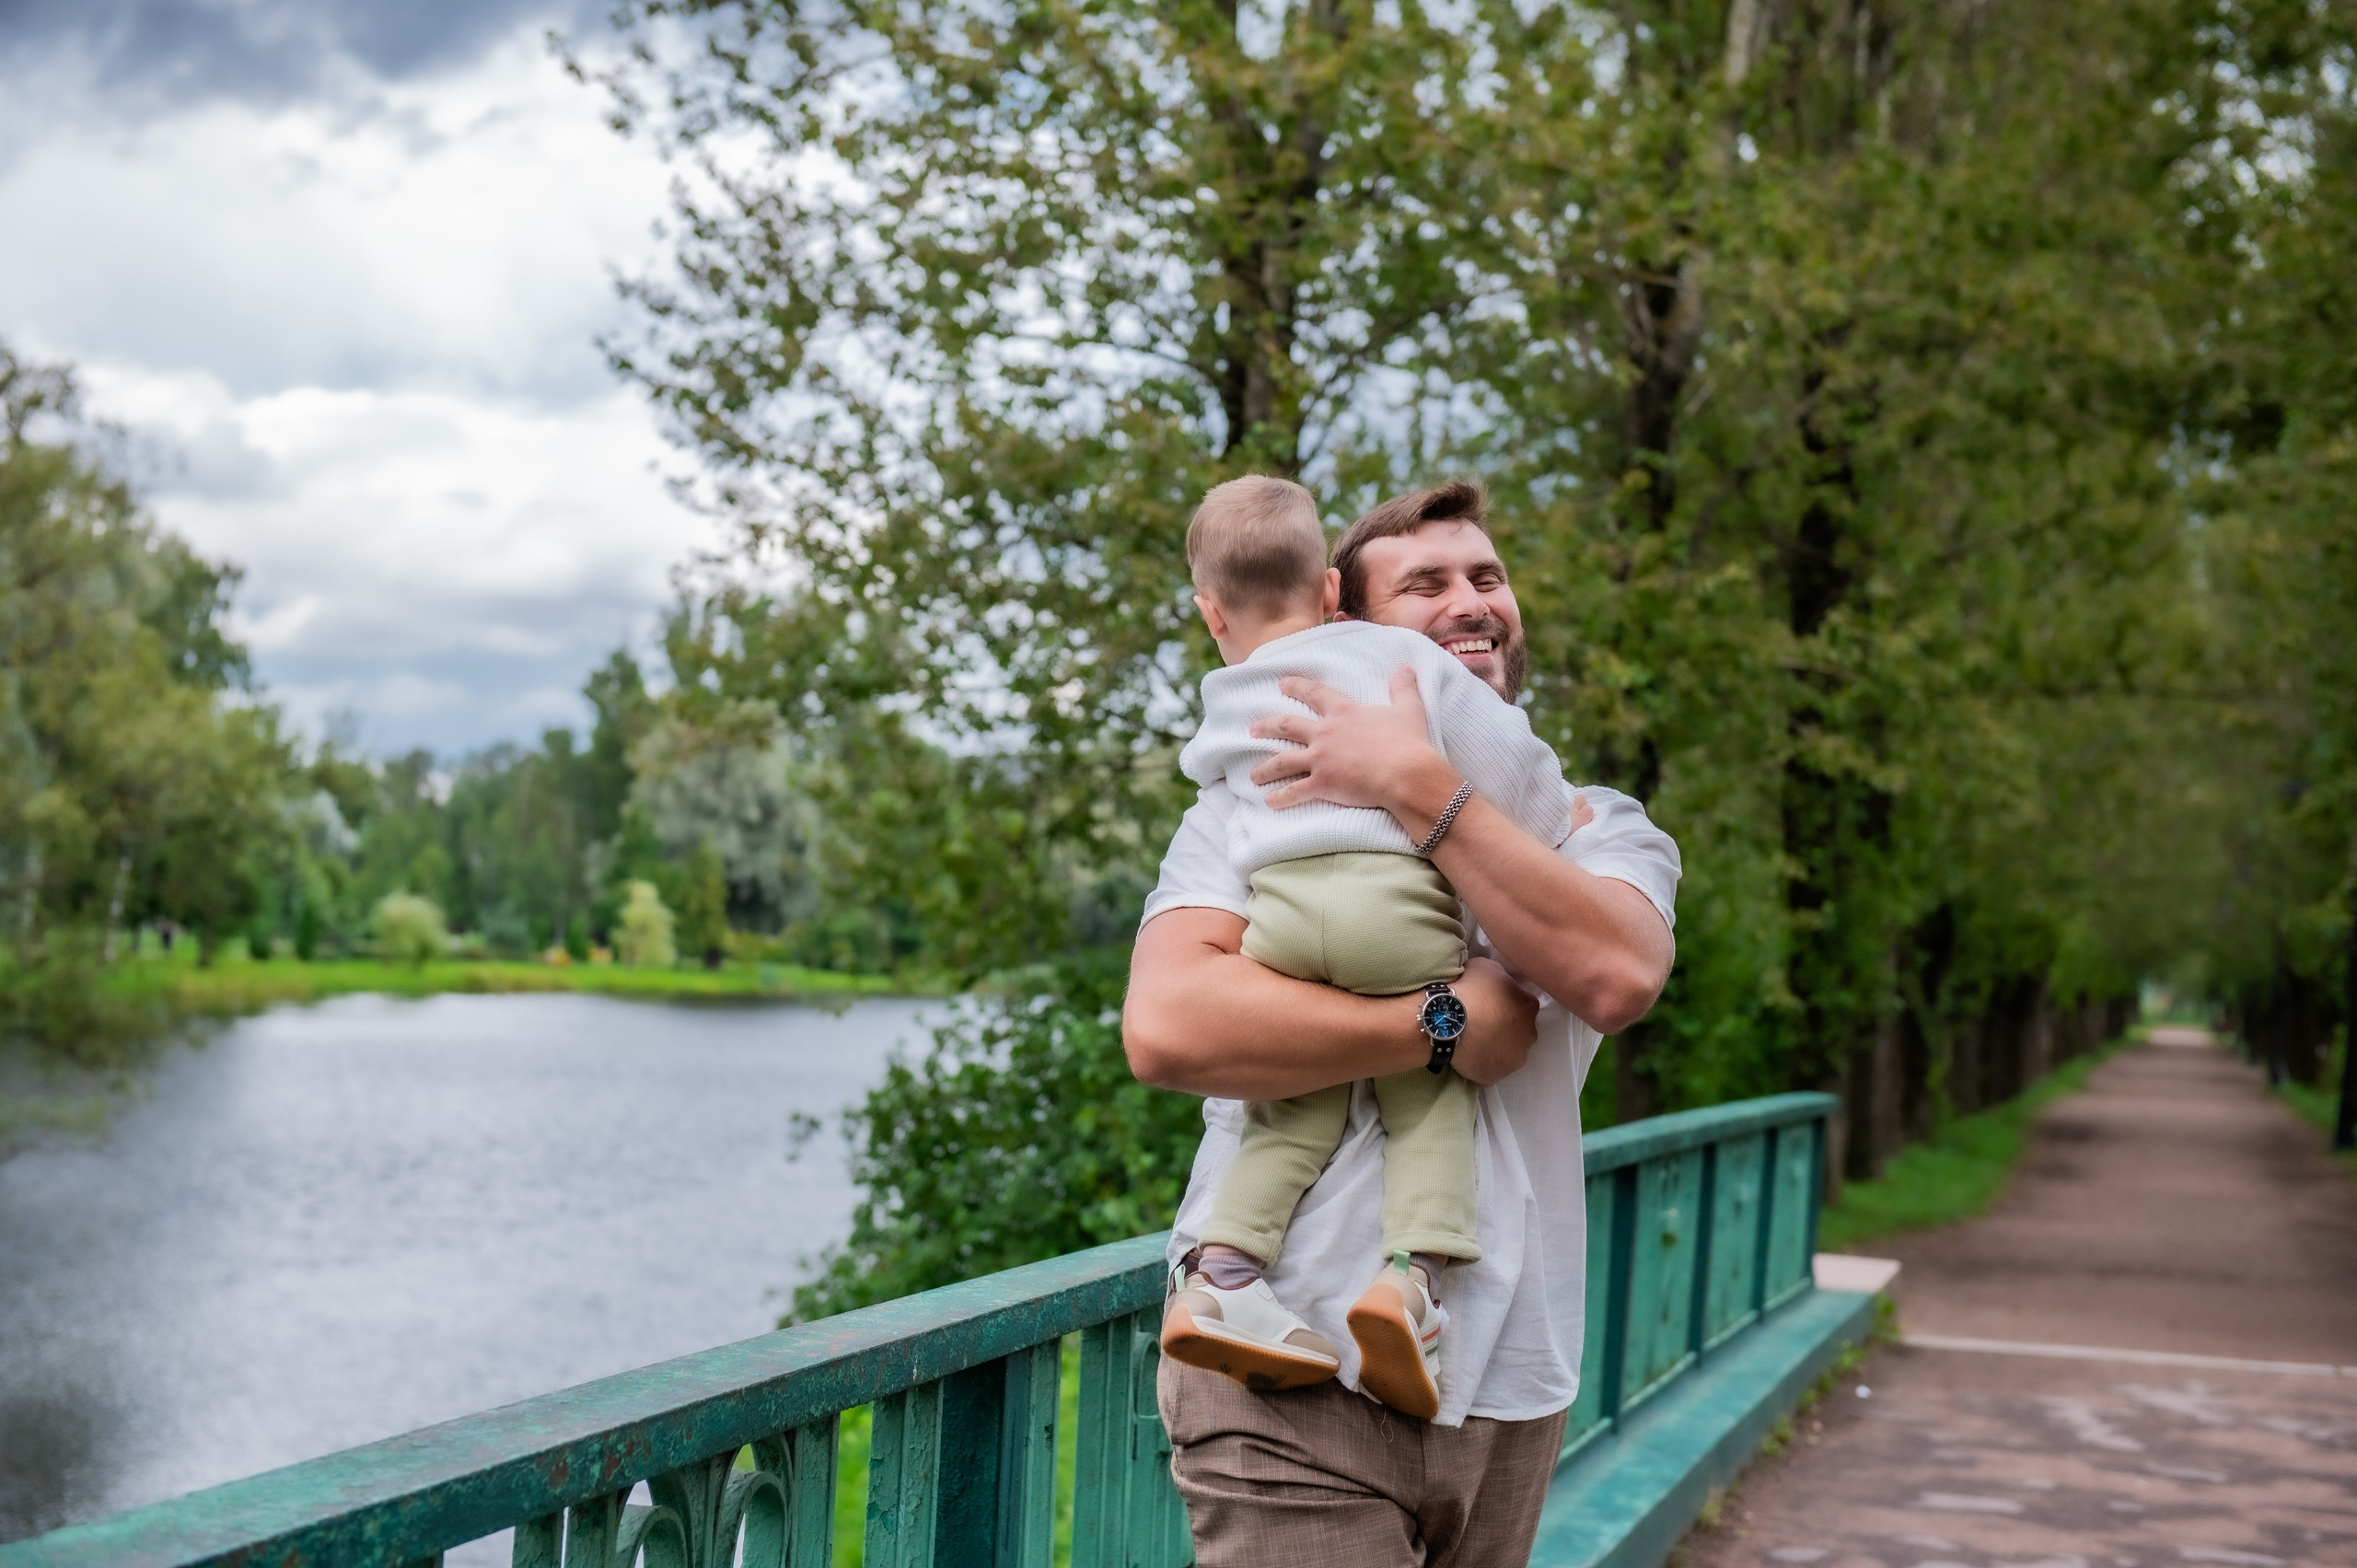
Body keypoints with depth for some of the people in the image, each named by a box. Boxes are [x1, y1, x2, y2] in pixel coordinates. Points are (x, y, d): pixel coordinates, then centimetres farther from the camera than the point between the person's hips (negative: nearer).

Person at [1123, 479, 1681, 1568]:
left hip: (1510, 1380, 3)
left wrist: (1419, 785, -13)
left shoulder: (1598, 825, 12)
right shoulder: (1256, 807, 4)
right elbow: (1167, 1027, -14)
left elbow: (1617, 976, -12)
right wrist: (1446, 1024, -13)